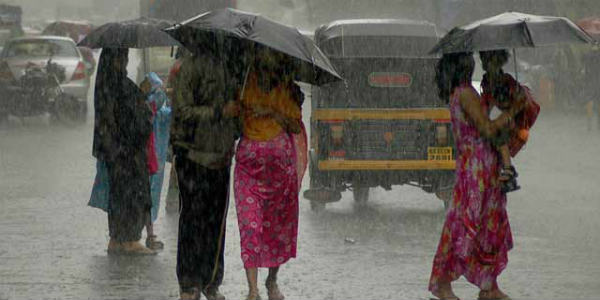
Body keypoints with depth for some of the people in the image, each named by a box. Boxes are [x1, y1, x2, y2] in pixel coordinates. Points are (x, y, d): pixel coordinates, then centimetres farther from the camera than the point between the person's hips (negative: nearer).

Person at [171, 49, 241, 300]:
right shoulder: (191, 65, -9)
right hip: (193, 156, -6)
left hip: (220, 156, 6)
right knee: (193, 218, -3)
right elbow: (183, 111, -14)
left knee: (216, 222, 7)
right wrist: (220, 111, -16)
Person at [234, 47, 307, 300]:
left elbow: (296, 126, 5)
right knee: (250, 222, -9)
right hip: (249, 162, -2)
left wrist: (275, 113, -9)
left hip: (281, 160, 2)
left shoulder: (286, 87, 5)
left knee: (279, 223, 7)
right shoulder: (244, 83, 3)